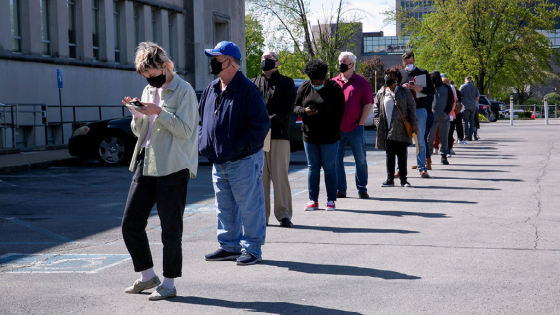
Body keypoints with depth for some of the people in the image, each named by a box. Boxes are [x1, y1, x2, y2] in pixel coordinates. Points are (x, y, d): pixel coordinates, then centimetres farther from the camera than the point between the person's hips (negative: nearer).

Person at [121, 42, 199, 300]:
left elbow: (185, 129, -13)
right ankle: (147, 276, 20)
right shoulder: (148, 90, 16)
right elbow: (139, 132, 19)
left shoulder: (183, 90, -6)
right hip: (145, 163, 8)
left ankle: (169, 283, 11)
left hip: (173, 167, -7)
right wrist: (137, 114, -1)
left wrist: (159, 111, -20)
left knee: (170, 229, -1)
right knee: (130, 223, 5)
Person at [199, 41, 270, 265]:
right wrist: (204, 142, 7)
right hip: (218, 161, 8)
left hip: (243, 161, -8)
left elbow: (260, 125, -16)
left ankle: (252, 249, 10)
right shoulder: (211, 90, 11)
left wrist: (238, 147, -18)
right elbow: (202, 119, 23)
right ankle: (230, 246, 26)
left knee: (249, 207, 0)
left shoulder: (247, 90, -13)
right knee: (225, 207, 15)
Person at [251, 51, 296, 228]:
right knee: (260, 175, 1)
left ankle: (284, 214, -1)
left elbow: (288, 107, -2)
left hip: (279, 135, -3)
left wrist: (269, 121, -14)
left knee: (280, 175, -5)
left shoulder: (286, 82, 10)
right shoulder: (254, 83, 18)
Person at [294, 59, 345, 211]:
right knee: (313, 168, 7)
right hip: (309, 136, 3)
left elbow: (339, 113, -3)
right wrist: (304, 111, -13)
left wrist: (333, 132, -10)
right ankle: (313, 200, 12)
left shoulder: (334, 88, -3)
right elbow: (295, 107, 10)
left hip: (329, 137, -3)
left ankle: (331, 200, 8)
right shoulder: (304, 88, 6)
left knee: (329, 168, 1)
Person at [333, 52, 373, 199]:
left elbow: (368, 104, 0)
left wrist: (361, 123, -7)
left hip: (355, 128, -3)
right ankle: (340, 190, 11)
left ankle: (362, 189, 12)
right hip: (337, 129, 3)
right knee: (337, 160, 3)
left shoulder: (361, 82, 4)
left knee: (360, 160, 3)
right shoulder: (333, 82, 12)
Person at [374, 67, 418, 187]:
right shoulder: (381, 93, 9)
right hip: (386, 129, 2)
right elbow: (376, 108, 14)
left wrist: (414, 124, -1)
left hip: (401, 128, -2)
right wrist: (378, 123, 2)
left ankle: (403, 179, 8)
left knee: (401, 154, 1)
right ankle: (390, 179, 10)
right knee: (389, 154, 4)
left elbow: (412, 108, 3)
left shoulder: (404, 91, 2)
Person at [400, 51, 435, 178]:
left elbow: (432, 91, 5)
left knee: (420, 141, 0)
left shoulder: (423, 73, 6)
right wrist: (401, 88, -8)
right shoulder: (400, 74, 12)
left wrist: (420, 89, -13)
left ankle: (422, 168, 4)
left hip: (419, 111, -2)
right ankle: (400, 168, 9)